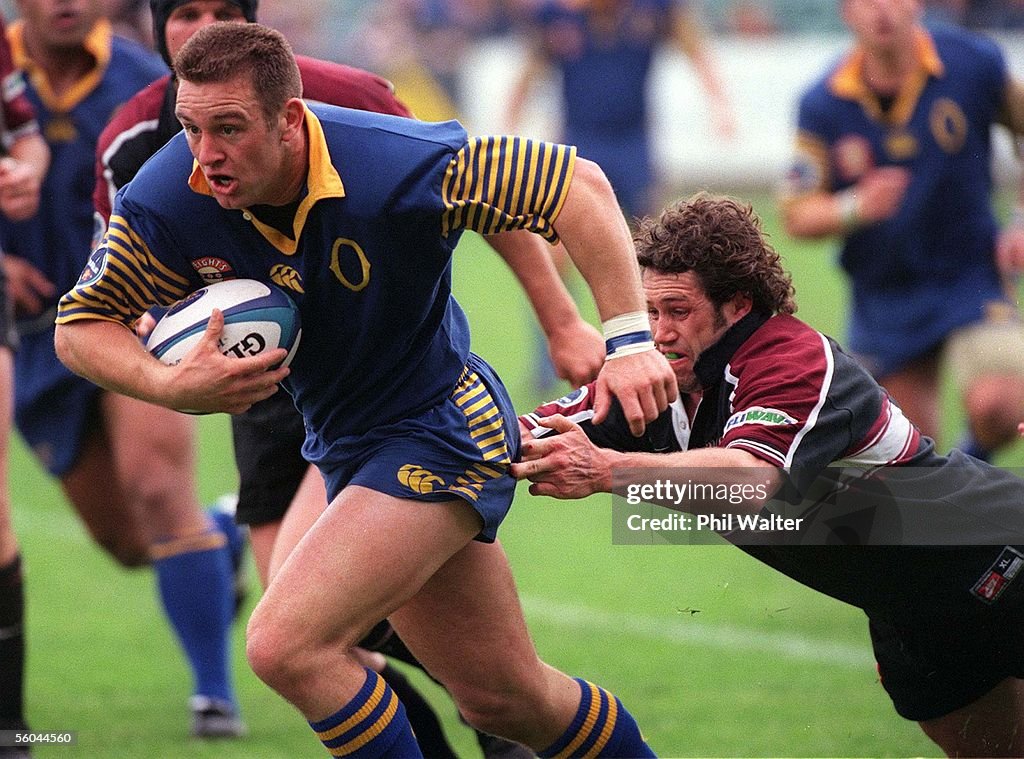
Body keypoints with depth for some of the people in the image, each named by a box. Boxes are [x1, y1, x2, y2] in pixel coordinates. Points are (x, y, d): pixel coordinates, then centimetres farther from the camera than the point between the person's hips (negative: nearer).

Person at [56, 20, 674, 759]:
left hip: (444, 429, -6)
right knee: (505, 698, 17)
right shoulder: (164, 203, -15)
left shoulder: (400, 168, -28)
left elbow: (576, 183, -18)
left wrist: (630, 340, -24)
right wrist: (174, 386, -23)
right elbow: (82, 324, -3)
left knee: (285, 644, -22)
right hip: (349, 445, 7)